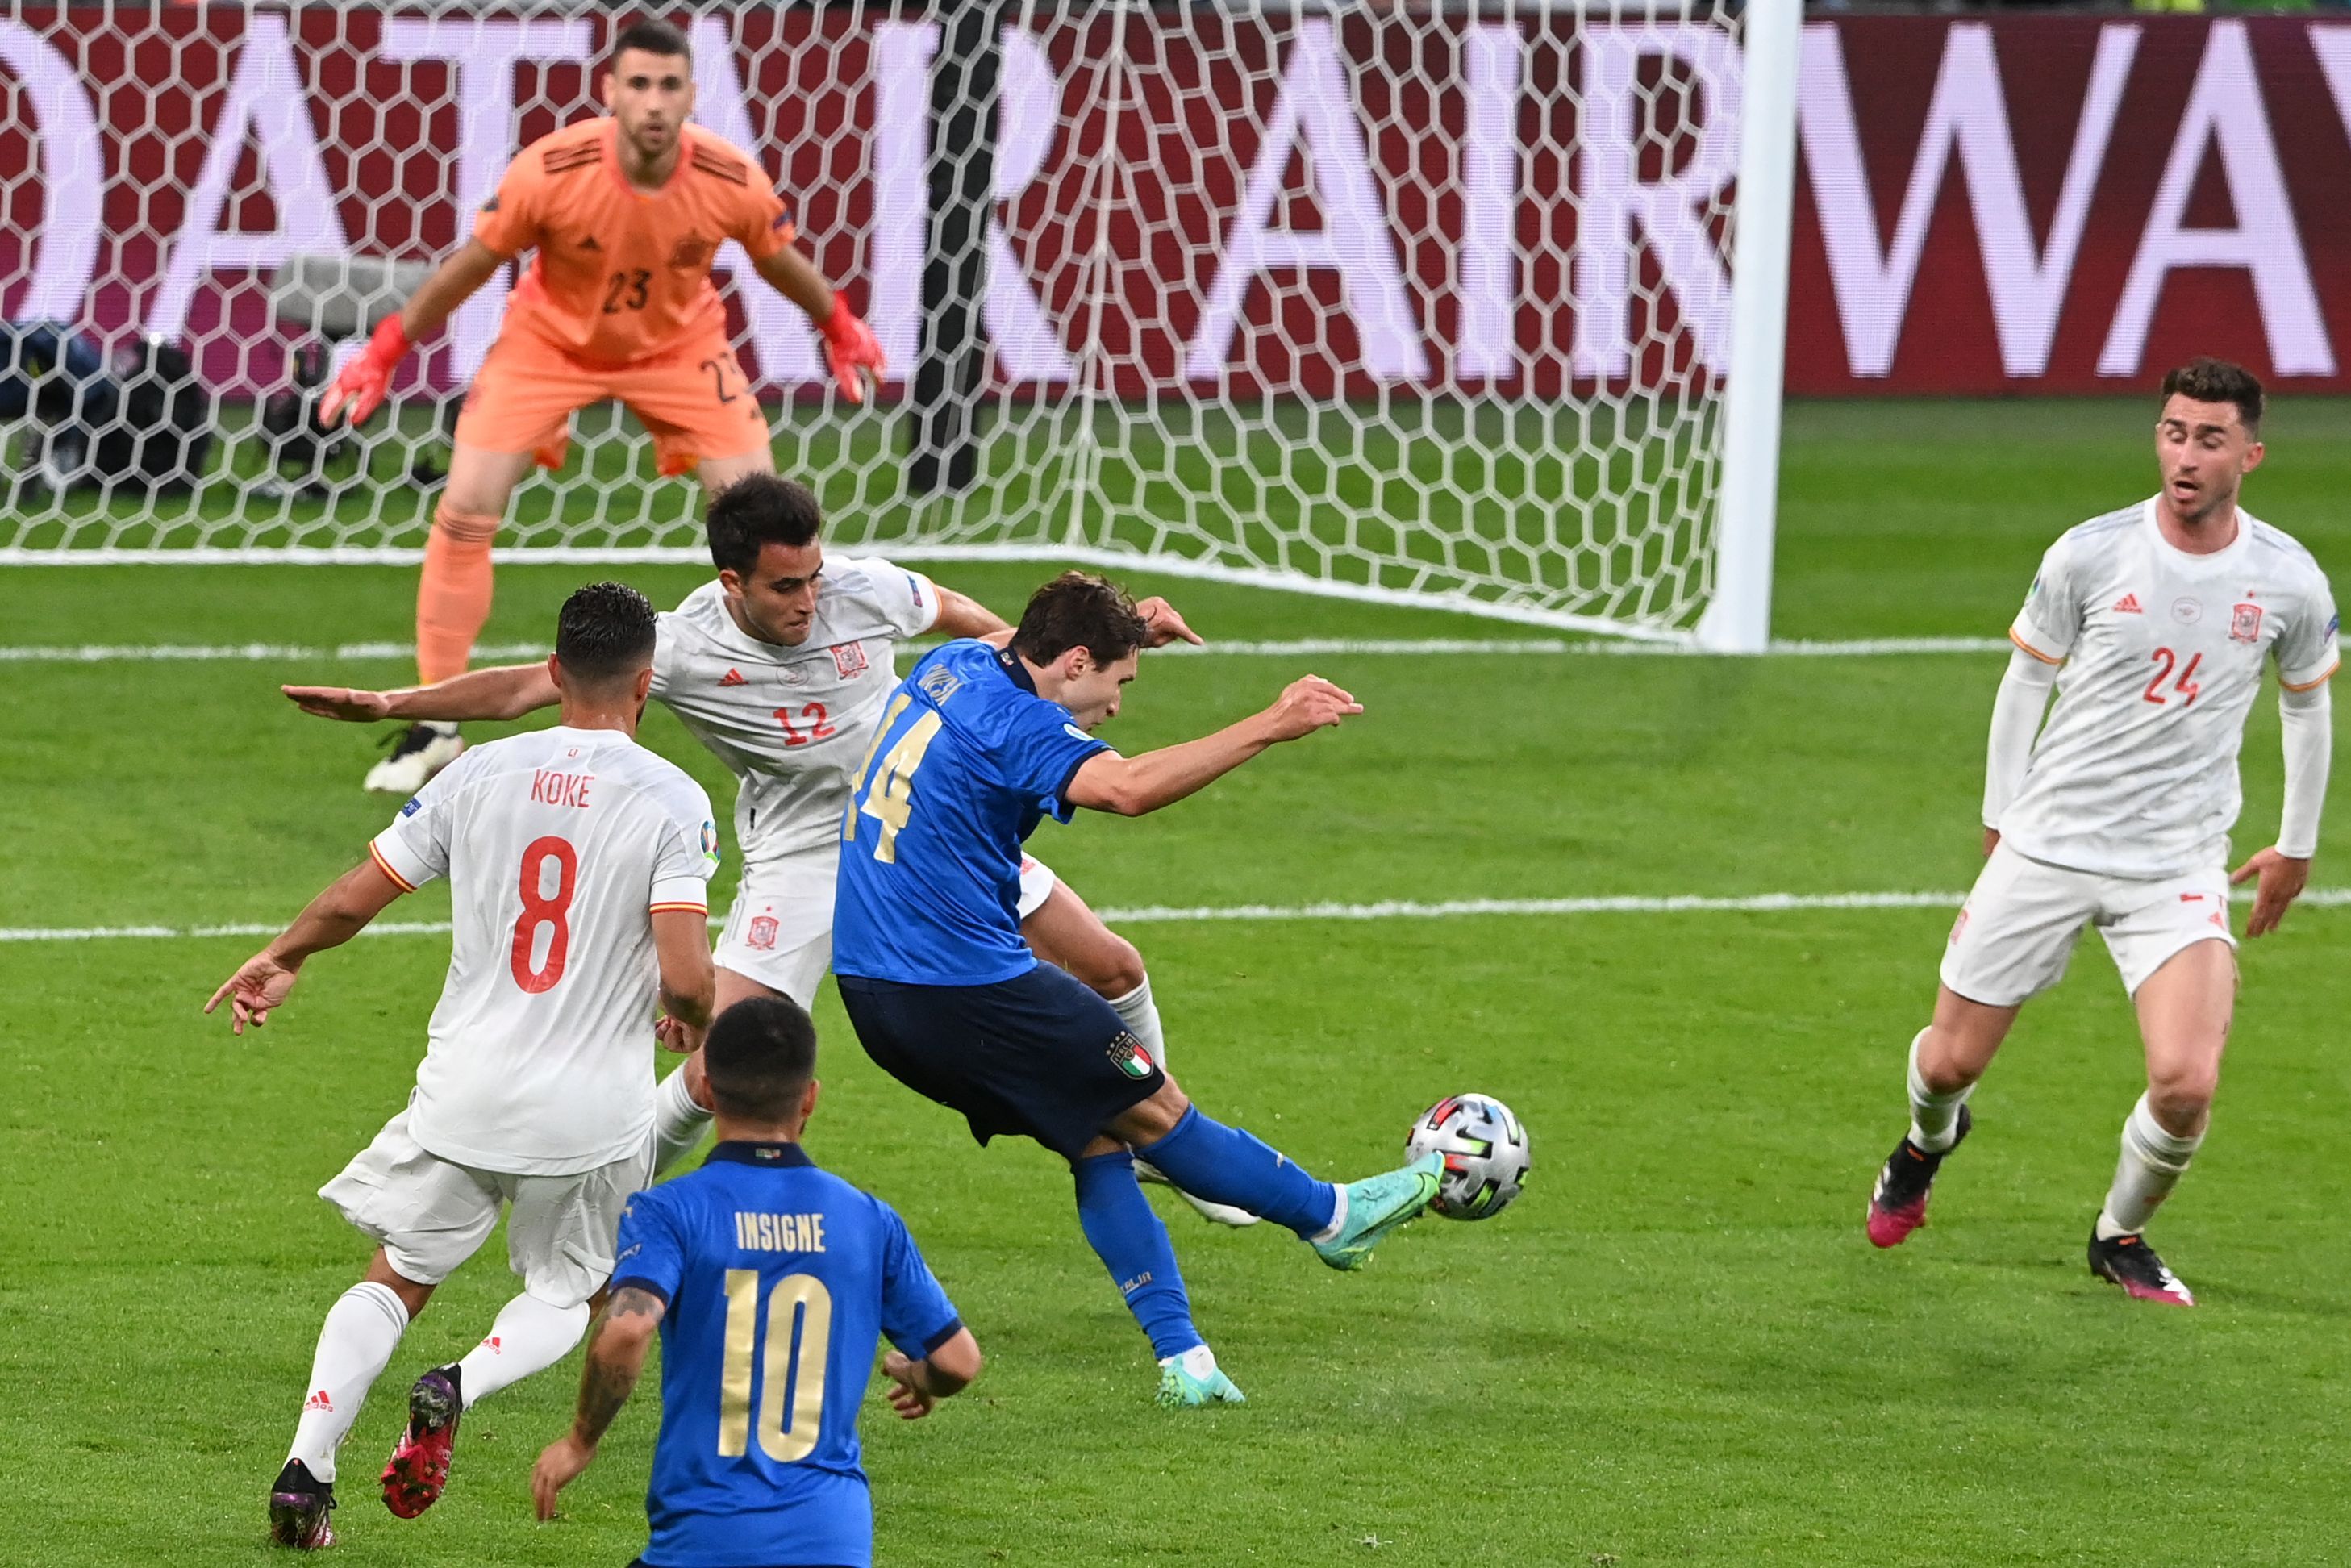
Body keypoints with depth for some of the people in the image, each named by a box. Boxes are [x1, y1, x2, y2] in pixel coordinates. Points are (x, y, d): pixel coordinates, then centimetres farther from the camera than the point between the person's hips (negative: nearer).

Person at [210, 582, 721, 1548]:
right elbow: (685, 975, -18)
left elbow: (352, 900, 5)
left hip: (467, 1087, 2)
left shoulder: (481, 774, 0)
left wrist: (280, 959, 25)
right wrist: (691, 1021, 6)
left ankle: (306, 1466, -1)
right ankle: (461, 1390, -11)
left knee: (394, 1282, 17)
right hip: (593, 1108, -2)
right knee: (568, 1296, 20)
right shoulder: (673, 802, -9)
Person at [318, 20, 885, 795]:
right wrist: (384, 353, -9)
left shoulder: (733, 182, -26)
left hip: (680, 345, 1)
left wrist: (840, 327, 12)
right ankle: (435, 725, 3)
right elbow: (472, 264, -15)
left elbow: (780, 259, -2)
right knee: (464, 511, -11)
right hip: (550, 339, -1)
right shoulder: (549, 172, -31)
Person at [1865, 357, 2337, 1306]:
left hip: (2180, 871, 0)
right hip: (2046, 850, 0)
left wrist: (2297, 848, 19)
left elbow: (2306, 702, 14)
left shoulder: (2289, 583, -5)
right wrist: (2000, 823, 9)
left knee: (2186, 1084, -18)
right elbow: (2026, 683, 5)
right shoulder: (2090, 556, -9)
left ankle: (2121, 1236, 12)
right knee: (1953, 1060, 6)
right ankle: (1928, 1141, 46)